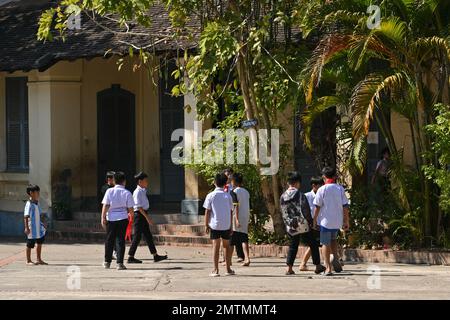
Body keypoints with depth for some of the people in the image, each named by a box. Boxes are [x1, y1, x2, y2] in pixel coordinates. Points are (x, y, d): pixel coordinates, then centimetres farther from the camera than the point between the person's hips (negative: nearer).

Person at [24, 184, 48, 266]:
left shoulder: (37, 203, 9)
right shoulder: (29, 204, -17)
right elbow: (26, 216, -21)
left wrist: (43, 224, 20)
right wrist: (26, 227, -25)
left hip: (39, 228, 8)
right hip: (32, 229, -8)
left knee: (40, 243, 13)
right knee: (30, 244, 3)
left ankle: (39, 259, 23)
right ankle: (28, 260, 14)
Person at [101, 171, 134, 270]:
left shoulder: (109, 191, -1)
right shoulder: (127, 193, -3)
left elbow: (105, 206, -5)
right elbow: (130, 208, -1)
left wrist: (103, 218, -2)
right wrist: (130, 214, 19)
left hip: (111, 218, 1)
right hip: (122, 218, -1)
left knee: (109, 240, 11)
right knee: (121, 240, 2)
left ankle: (107, 262, 19)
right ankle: (120, 263, -3)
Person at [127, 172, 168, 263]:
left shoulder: (143, 191, 14)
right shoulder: (138, 192, -15)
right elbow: (139, 207, -20)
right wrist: (147, 217, -22)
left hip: (143, 215, 10)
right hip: (139, 215, -10)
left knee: (148, 236, 11)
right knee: (137, 236, -6)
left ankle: (155, 256, 13)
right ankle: (130, 257, 0)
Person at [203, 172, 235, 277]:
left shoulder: (211, 196, -5)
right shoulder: (228, 196, 1)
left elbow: (207, 211, -4)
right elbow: (231, 212, 4)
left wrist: (206, 225, 4)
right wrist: (230, 226, 11)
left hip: (214, 225, -2)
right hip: (226, 225, 2)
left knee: (215, 247, 1)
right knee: (226, 246, 13)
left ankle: (216, 270, -4)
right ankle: (228, 269, 19)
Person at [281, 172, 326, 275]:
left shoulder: (283, 197, 3)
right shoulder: (300, 195, -14)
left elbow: (283, 212, 8)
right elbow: (305, 210, -14)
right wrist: (310, 221, -2)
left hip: (290, 227, 5)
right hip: (303, 226, -5)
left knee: (293, 246, 15)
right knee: (313, 244, 9)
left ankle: (289, 268, 7)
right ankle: (318, 266, 13)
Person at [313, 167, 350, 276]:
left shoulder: (322, 190, -9)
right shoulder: (340, 189, 0)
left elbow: (317, 207, -8)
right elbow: (345, 206, 0)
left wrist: (314, 220, 3)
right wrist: (346, 221, 6)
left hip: (325, 220, -3)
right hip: (337, 221, 3)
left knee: (325, 243, 6)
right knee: (333, 239, 26)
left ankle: (328, 268, 2)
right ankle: (335, 258, 2)